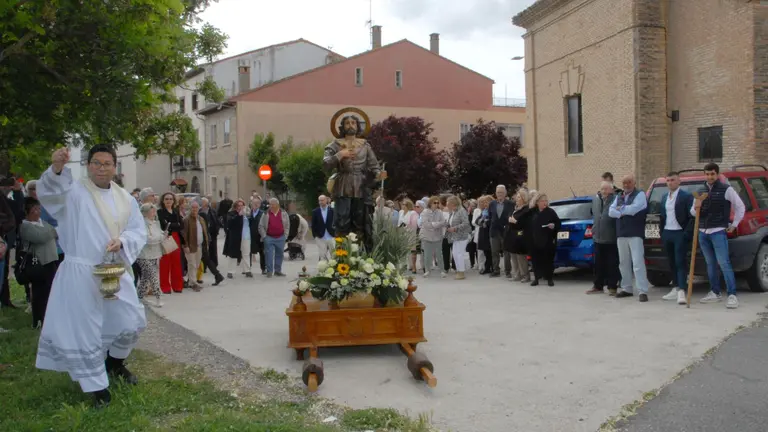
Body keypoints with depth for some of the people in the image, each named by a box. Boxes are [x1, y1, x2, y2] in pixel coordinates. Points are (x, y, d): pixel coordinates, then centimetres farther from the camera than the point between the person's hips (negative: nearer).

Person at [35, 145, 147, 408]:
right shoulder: (74, 191, -8)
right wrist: (57, 169, -50)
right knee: (84, 330, 1)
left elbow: (139, 231, 5)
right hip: (81, 273, -5)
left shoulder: (124, 198, 7)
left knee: (130, 322, 15)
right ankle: (97, 385, 17)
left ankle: (115, 363, 43)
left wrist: (122, 242, -17)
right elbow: (48, 192, -30)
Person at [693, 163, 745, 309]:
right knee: (710, 264, 11)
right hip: (703, 232, 6)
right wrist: (696, 207, -7)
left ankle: (732, 295, -14)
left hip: (718, 232, -6)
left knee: (724, 263, -13)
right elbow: (693, 212, 16)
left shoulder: (726, 189, -2)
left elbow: (740, 207, 4)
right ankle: (715, 293, 19)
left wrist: (734, 225, 1)